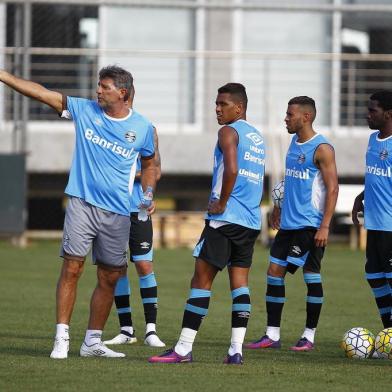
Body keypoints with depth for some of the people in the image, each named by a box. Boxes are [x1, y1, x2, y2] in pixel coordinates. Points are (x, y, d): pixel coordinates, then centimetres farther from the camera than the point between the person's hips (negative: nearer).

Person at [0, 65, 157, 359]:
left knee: (110, 278, 6)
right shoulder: (84, 110, 1)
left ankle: (92, 341, 17)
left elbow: (149, 163, 19)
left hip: (117, 213, 2)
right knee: (72, 269, -10)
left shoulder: (143, 127, 2)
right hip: (82, 203, -2)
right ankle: (62, 339, -8)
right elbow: (41, 93, -2)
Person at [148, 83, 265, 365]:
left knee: (202, 279, -5)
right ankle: (236, 349, -1)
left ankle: (183, 349, -6)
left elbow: (231, 169, -23)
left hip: (225, 218, -8)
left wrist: (221, 203, -13)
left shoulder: (229, 132, -7)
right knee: (240, 282, 6)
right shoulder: (258, 137, 19)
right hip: (252, 222, 8)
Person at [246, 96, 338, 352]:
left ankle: (310, 336, 6)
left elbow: (333, 188, -15)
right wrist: (279, 207, 22)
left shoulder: (322, 148, -12)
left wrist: (325, 226, -20)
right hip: (289, 223, 8)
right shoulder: (295, 141, 14)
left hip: (310, 225, -8)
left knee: (311, 274, -2)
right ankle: (272, 335, 7)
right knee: (274, 271, 3)